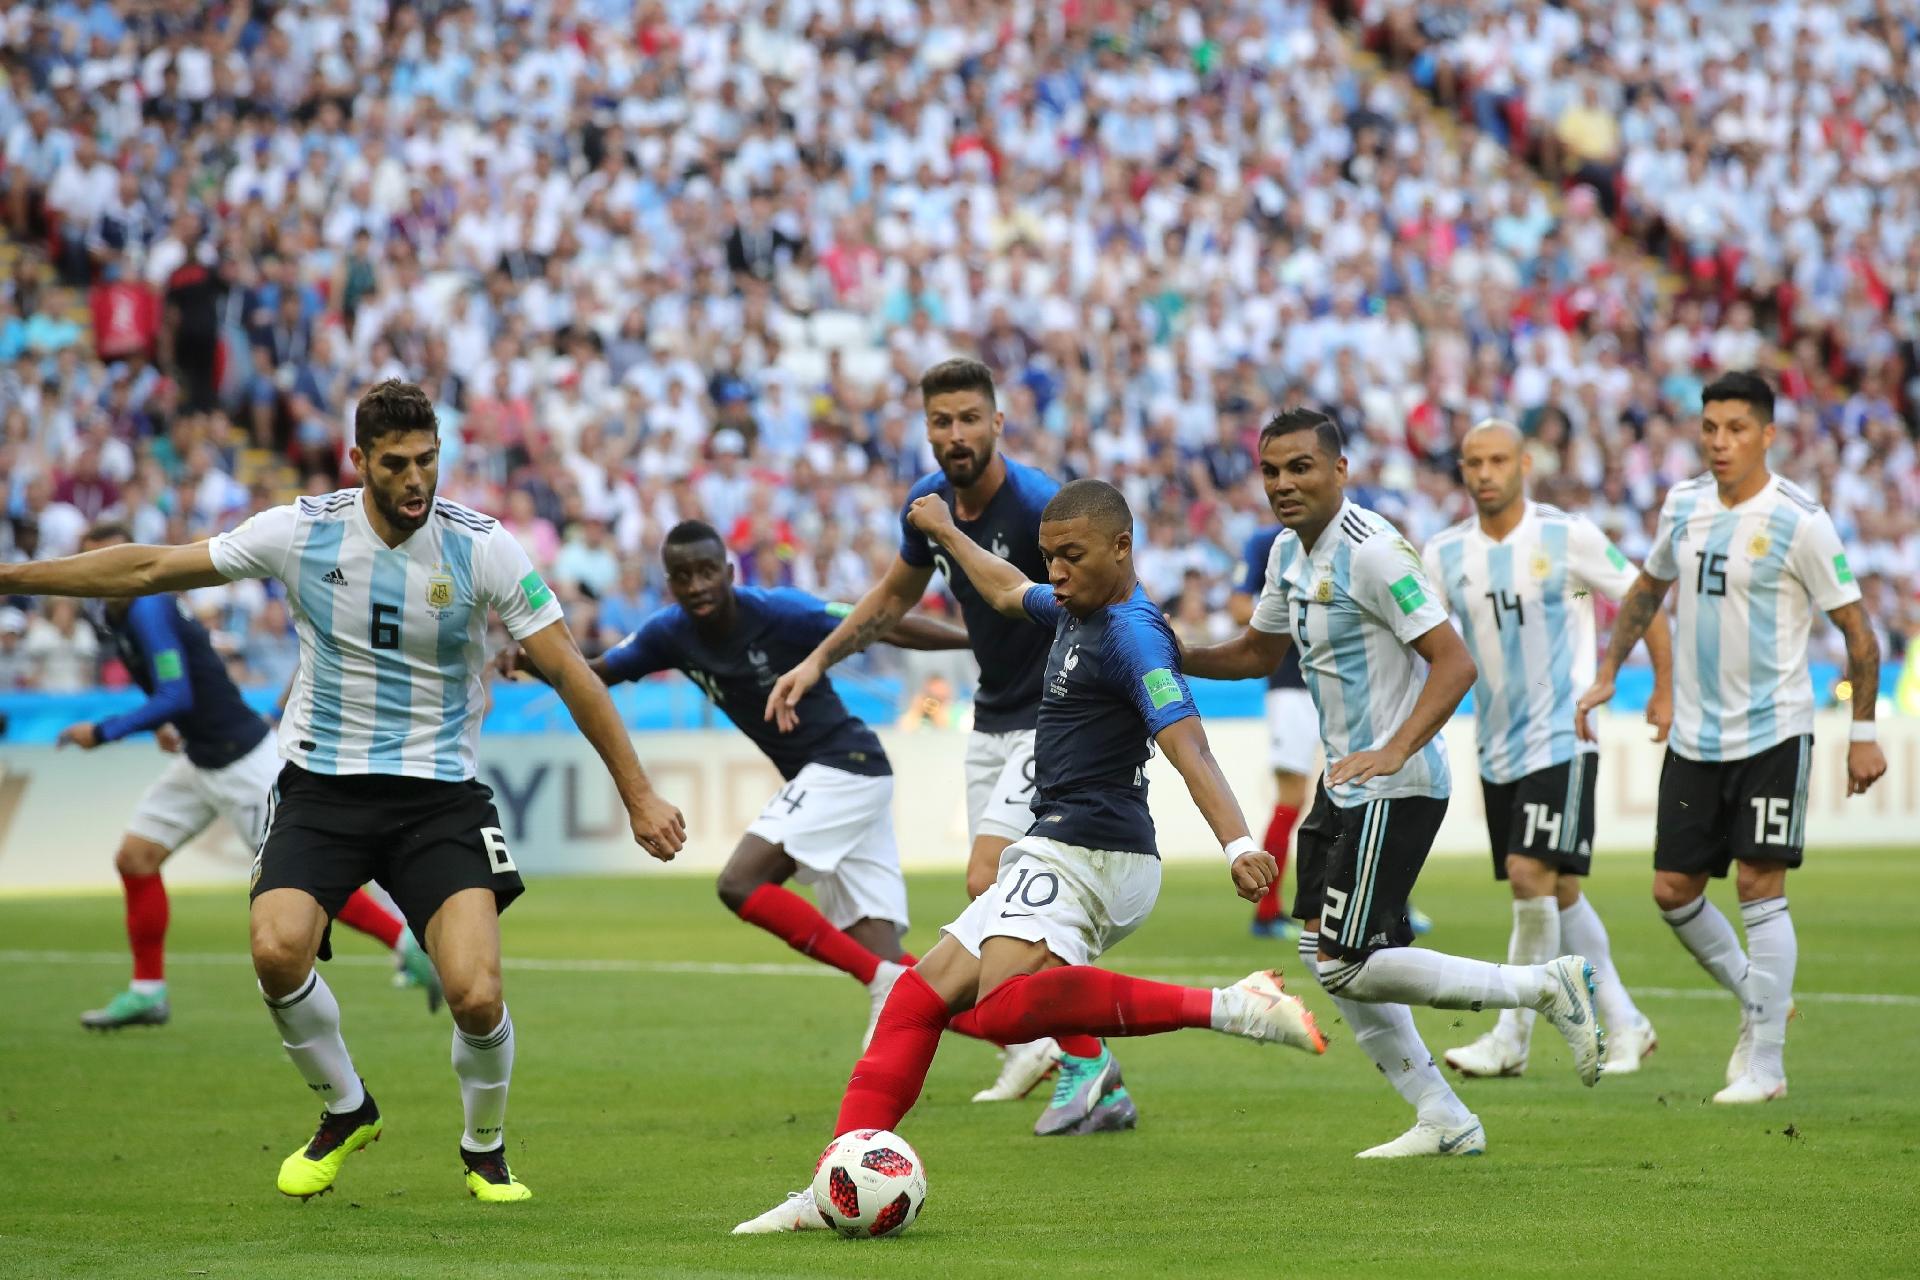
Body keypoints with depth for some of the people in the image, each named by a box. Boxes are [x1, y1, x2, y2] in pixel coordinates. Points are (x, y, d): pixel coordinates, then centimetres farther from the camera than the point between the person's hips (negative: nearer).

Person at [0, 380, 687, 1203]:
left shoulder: (479, 546, -8)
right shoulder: (302, 532, -5)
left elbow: (568, 671, -5)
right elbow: (151, 569, 4)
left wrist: (639, 797, -6)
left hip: (440, 796, -1)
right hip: (322, 787, 1)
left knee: (476, 996, -19)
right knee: (277, 952, -24)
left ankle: (486, 1149, 13)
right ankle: (345, 1111, 6)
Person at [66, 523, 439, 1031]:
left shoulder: (148, 610, -21)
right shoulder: (116, 614, 8)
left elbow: (176, 698, -28)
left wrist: (103, 733, -25)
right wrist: (163, 722, 11)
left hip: (240, 759, -10)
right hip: (201, 761, 10)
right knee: (135, 858, 6)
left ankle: (411, 945, 3)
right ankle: (147, 993, 14)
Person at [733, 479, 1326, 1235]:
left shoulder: (1132, 634, -14)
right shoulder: (1075, 609, 15)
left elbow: (1189, 747, -26)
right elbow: (1007, 592, 39)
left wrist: (1236, 844, -40)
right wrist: (945, 532, 52)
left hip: (1086, 853, -10)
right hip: (1052, 853, 10)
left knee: (1002, 1007, -34)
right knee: (918, 995, 10)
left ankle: (1225, 1007, -36)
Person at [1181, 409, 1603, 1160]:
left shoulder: (1370, 550, -18)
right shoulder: (1291, 552, 10)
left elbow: (1455, 663, -22)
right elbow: (1260, 652, 27)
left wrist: (1394, 752, -31)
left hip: (1394, 790, -10)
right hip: (1344, 783, 10)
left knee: (1346, 967, -11)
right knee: (1322, 954, 9)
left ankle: (1546, 988, -2)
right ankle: (1444, 1120, 15)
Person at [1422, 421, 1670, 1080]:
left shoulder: (1567, 537, -7)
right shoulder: (1445, 552, 4)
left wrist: (1665, 692, 7)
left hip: (1562, 736, -5)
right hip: (1495, 746, 5)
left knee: (1531, 876, -17)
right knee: (1558, 892, 8)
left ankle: (1511, 1038, -8)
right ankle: (1624, 1026, 20)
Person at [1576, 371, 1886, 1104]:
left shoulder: (1798, 521, -13)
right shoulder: (1682, 506, 5)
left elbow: (1856, 629, -8)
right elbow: (1648, 589, 23)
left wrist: (1863, 732, -9)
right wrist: (1606, 675, 16)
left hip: (1772, 732, -6)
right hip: (1695, 735, 6)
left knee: (1759, 884, -10)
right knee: (1673, 889, 6)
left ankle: (1765, 1065, -5)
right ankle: (1758, 999, 30)